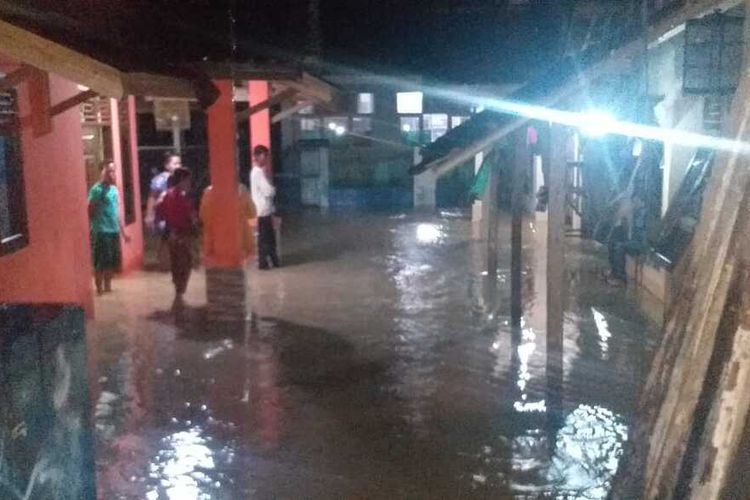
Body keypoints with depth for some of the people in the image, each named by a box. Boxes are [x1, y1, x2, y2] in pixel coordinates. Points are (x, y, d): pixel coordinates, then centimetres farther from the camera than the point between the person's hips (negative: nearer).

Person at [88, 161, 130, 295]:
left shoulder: (114, 189, 13)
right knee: (101, 263, -2)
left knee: (112, 262, 13)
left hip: (114, 231, 8)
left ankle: (108, 287, 24)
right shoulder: (97, 189, -11)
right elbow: (90, 212, -12)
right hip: (101, 232, -8)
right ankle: (99, 289, 6)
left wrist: (123, 232, 20)